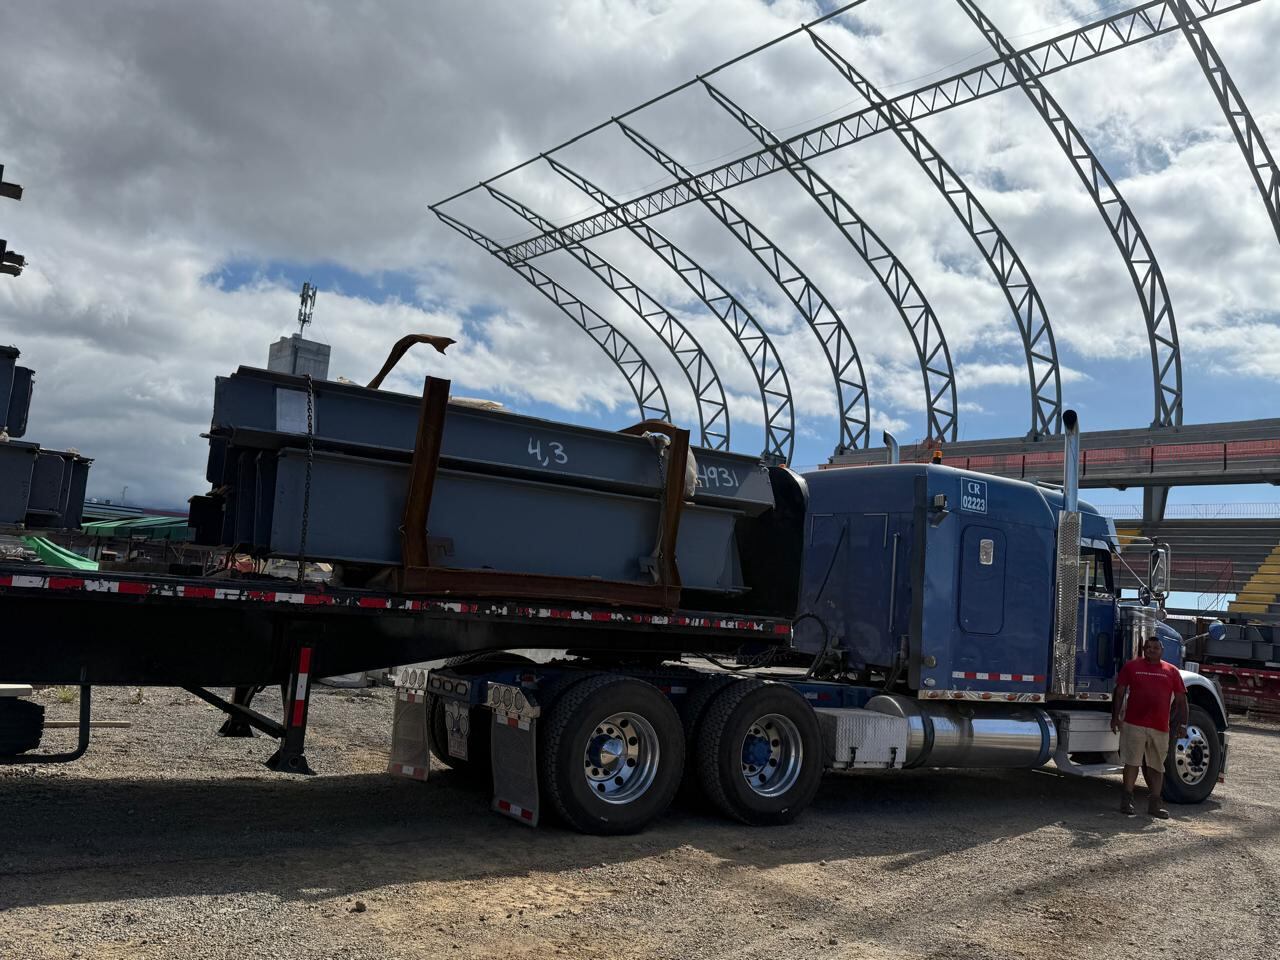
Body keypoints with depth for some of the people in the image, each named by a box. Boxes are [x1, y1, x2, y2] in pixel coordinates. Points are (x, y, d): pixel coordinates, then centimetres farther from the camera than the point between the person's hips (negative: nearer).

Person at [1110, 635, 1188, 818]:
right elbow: (1119, 692, 5)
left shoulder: (1171, 671, 9)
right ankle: (1127, 799, 7)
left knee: (1157, 766, 8)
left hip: (1160, 727, 2)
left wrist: (1182, 724, 3)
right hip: (1134, 724, -2)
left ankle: (1155, 803, 15)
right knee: (1132, 762, 0)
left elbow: (1180, 700, 10)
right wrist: (1115, 717, 0)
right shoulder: (1131, 666, 5)